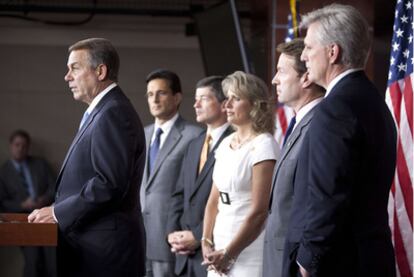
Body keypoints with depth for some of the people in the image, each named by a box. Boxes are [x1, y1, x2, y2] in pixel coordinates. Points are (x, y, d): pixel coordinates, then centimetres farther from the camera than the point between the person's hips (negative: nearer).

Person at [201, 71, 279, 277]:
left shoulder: (263, 146, -10)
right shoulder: (225, 144, 12)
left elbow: (259, 213, -15)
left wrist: (228, 253, -11)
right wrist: (207, 243, 2)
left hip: (248, 251, -7)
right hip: (220, 253, 7)